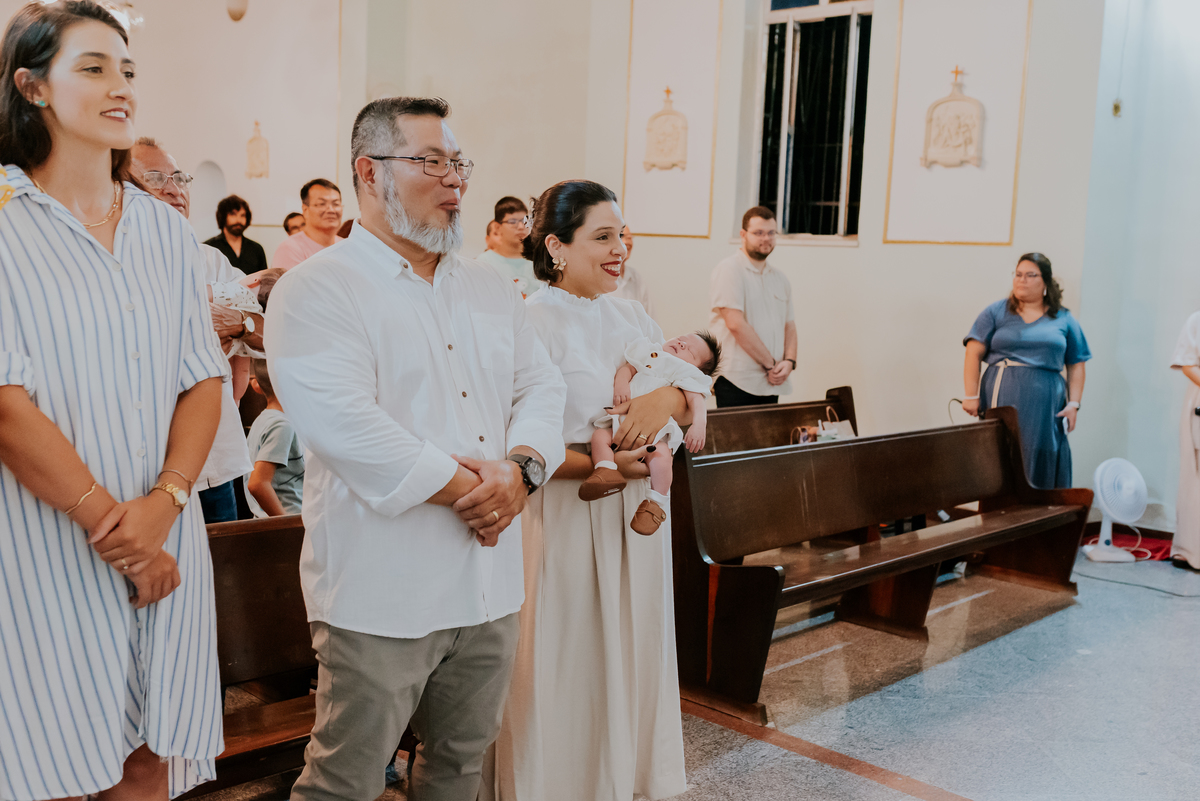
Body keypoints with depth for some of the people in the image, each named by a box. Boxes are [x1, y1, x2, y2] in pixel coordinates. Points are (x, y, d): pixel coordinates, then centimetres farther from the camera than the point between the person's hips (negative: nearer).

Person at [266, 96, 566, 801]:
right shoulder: (317, 290, -8)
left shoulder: (492, 290, 14)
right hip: (381, 589, -6)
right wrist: (464, 489, -18)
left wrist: (520, 467, -11)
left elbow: (541, 386, 10)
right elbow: (344, 423, -20)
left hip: (492, 581, 6)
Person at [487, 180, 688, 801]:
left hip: (634, 516, 7)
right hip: (563, 517, -6)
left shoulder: (632, 317, 9)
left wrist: (668, 397, -15)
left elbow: (690, 405, 7)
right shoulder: (528, 322, -12)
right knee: (566, 662, 6)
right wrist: (601, 464, -25)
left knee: (631, 650, 17)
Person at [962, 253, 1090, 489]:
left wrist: (1073, 404, 3)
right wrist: (971, 396, -7)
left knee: (1045, 467, -1)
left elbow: (1076, 364, 14)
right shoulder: (996, 312, 8)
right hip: (1003, 399, -2)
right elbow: (974, 354, 2)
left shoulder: (1064, 319, 14)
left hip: (1046, 406, 2)